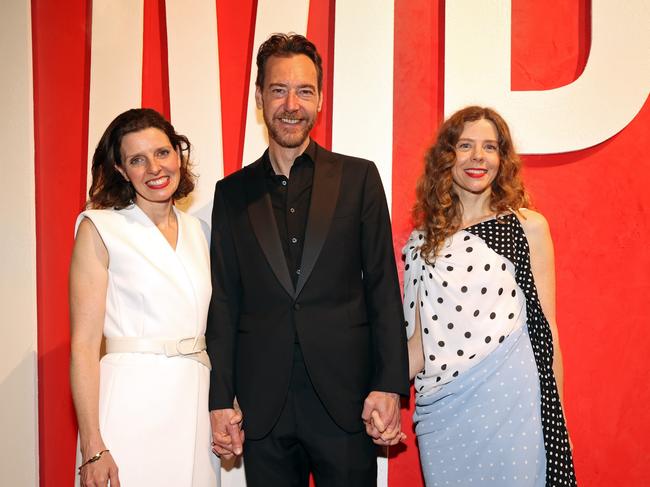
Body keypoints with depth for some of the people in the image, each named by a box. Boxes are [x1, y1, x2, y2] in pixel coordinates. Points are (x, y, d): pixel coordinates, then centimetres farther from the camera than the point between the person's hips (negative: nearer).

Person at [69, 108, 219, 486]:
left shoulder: (196, 231, 10)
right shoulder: (100, 228, -5)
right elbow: (84, 344, -9)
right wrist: (92, 448, -15)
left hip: (196, 405, 5)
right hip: (133, 405, -5)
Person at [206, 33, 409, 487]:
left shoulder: (359, 178, 3)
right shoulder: (232, 193, 8)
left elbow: (383, 288, 0)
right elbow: (224, 303, 7)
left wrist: (390, 385, -7)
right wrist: (221, 399, 2)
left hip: (346, 400, -1)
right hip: (262, 407, 2)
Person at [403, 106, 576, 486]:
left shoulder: (528, 227, 1)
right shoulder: (424, 240, 8)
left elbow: (545, 327, 2)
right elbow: (420, 336, 9)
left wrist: (556, 416, 1)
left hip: (509, 402, -2)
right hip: (441, 410, 2)